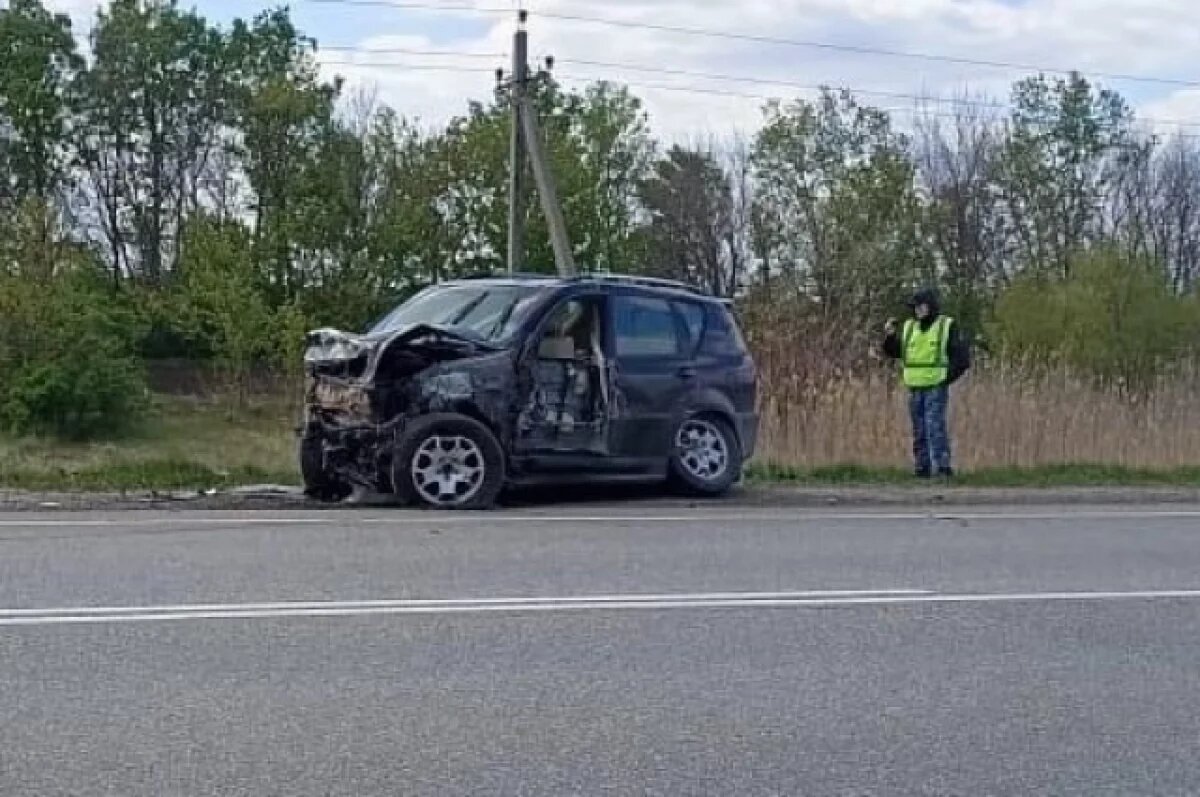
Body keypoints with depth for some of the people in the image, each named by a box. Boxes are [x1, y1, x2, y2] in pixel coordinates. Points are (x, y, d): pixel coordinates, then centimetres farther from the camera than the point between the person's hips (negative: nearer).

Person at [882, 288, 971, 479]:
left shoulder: (947, 327, -2)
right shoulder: (909, 327, 9)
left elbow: (962, 356, -3)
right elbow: (893, 352, 13)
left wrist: (947, 377, -10)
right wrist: (889, 335, -6)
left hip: (937, 388, -5)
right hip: (915, 389, 5)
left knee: (935, 426, -17)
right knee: (919, 431, 6)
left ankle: (943, 466, -18)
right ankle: (922, 468, 10)